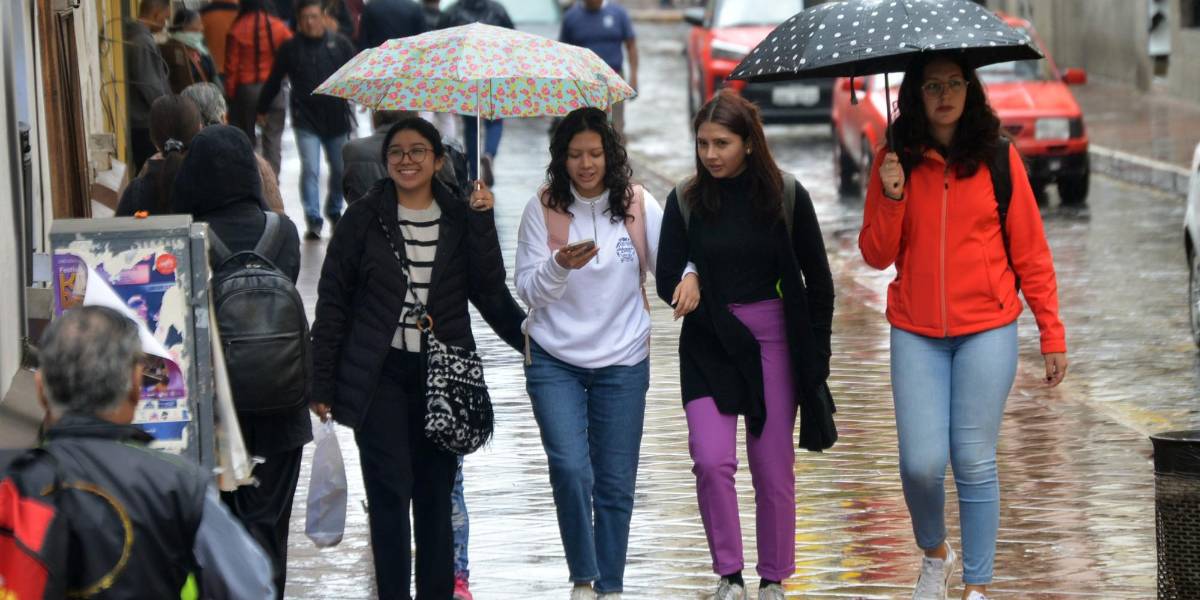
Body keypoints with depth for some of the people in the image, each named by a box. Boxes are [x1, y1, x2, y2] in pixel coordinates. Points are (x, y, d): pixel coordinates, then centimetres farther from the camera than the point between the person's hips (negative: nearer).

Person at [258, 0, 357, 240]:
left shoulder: (340, 43, 1)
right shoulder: (290, 48, 0)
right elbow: (274, 81, 7)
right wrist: (262, 109, 11)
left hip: (337, 118, 2)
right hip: (306, 120, -2)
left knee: (340, 170, 13)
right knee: (309, 169, -11)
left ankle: (334, 211, 34)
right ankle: (313, 220, -8)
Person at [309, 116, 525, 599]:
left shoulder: (461, 218, 7)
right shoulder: (364, 219, 2)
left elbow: (489, 289, -3)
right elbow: (332, 302, 3)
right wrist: (322, 382, 1)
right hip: (381, 374, -2)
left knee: (436, 495, 6)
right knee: (391, 491, -7)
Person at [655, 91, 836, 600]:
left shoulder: (785, 195, -2)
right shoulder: (686, 200, 2)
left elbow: (818, 281, 4)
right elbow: (667, 280, 3)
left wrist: (815, 356, 3)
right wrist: (686, 285, -19)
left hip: (774, 340, -1)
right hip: (708, 347, 1)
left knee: (773, 469, 3)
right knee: (712, 460, -15)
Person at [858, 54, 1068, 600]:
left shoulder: (999, 158, -1)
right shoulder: (895, 161, 4)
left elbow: (1030, 250, 2)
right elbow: (876, 256, 2)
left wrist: (1052, 333, 0)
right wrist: (890, 197, -14)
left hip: (987, 331, -1)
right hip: (915, 334, 1)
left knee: (974, 463, -3)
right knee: (922, 463, -6)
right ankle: (934, 554, 23)